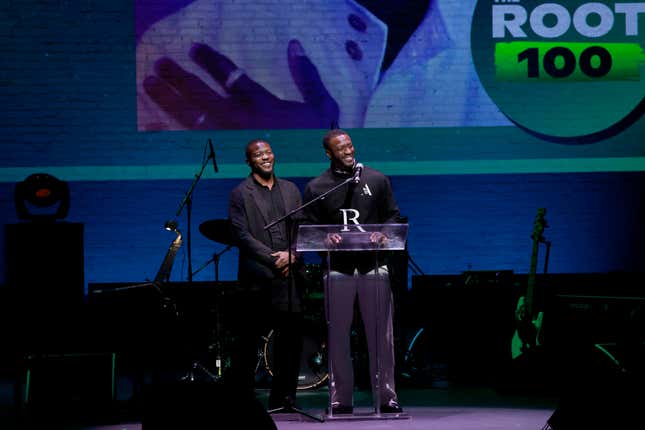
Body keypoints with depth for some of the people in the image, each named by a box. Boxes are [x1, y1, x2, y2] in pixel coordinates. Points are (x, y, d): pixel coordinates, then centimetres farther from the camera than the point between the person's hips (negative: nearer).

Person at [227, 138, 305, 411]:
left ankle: (283, 397, 11)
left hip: (289, 275, 4)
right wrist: (273, 259, -13)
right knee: (247, 340, -2)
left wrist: (291, 255, -6)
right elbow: (241, 235, -6)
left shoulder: (290, 190, 17)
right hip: (257, 278, -4)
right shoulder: (240, 194, 2)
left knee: (291, 337, 3)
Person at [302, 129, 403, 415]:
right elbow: (310, 229, 6)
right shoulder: (317, 187, 6)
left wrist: (383, 234, -10)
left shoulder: (376, 180, 8)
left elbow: (392, 216, 10)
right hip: (337, 269, 0)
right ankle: (341, 399, 10)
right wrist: (326, 239, -15)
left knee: (381, 336, 1)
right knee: (338, 336, 3)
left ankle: (386, 396, 7)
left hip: (374, 265, 0)